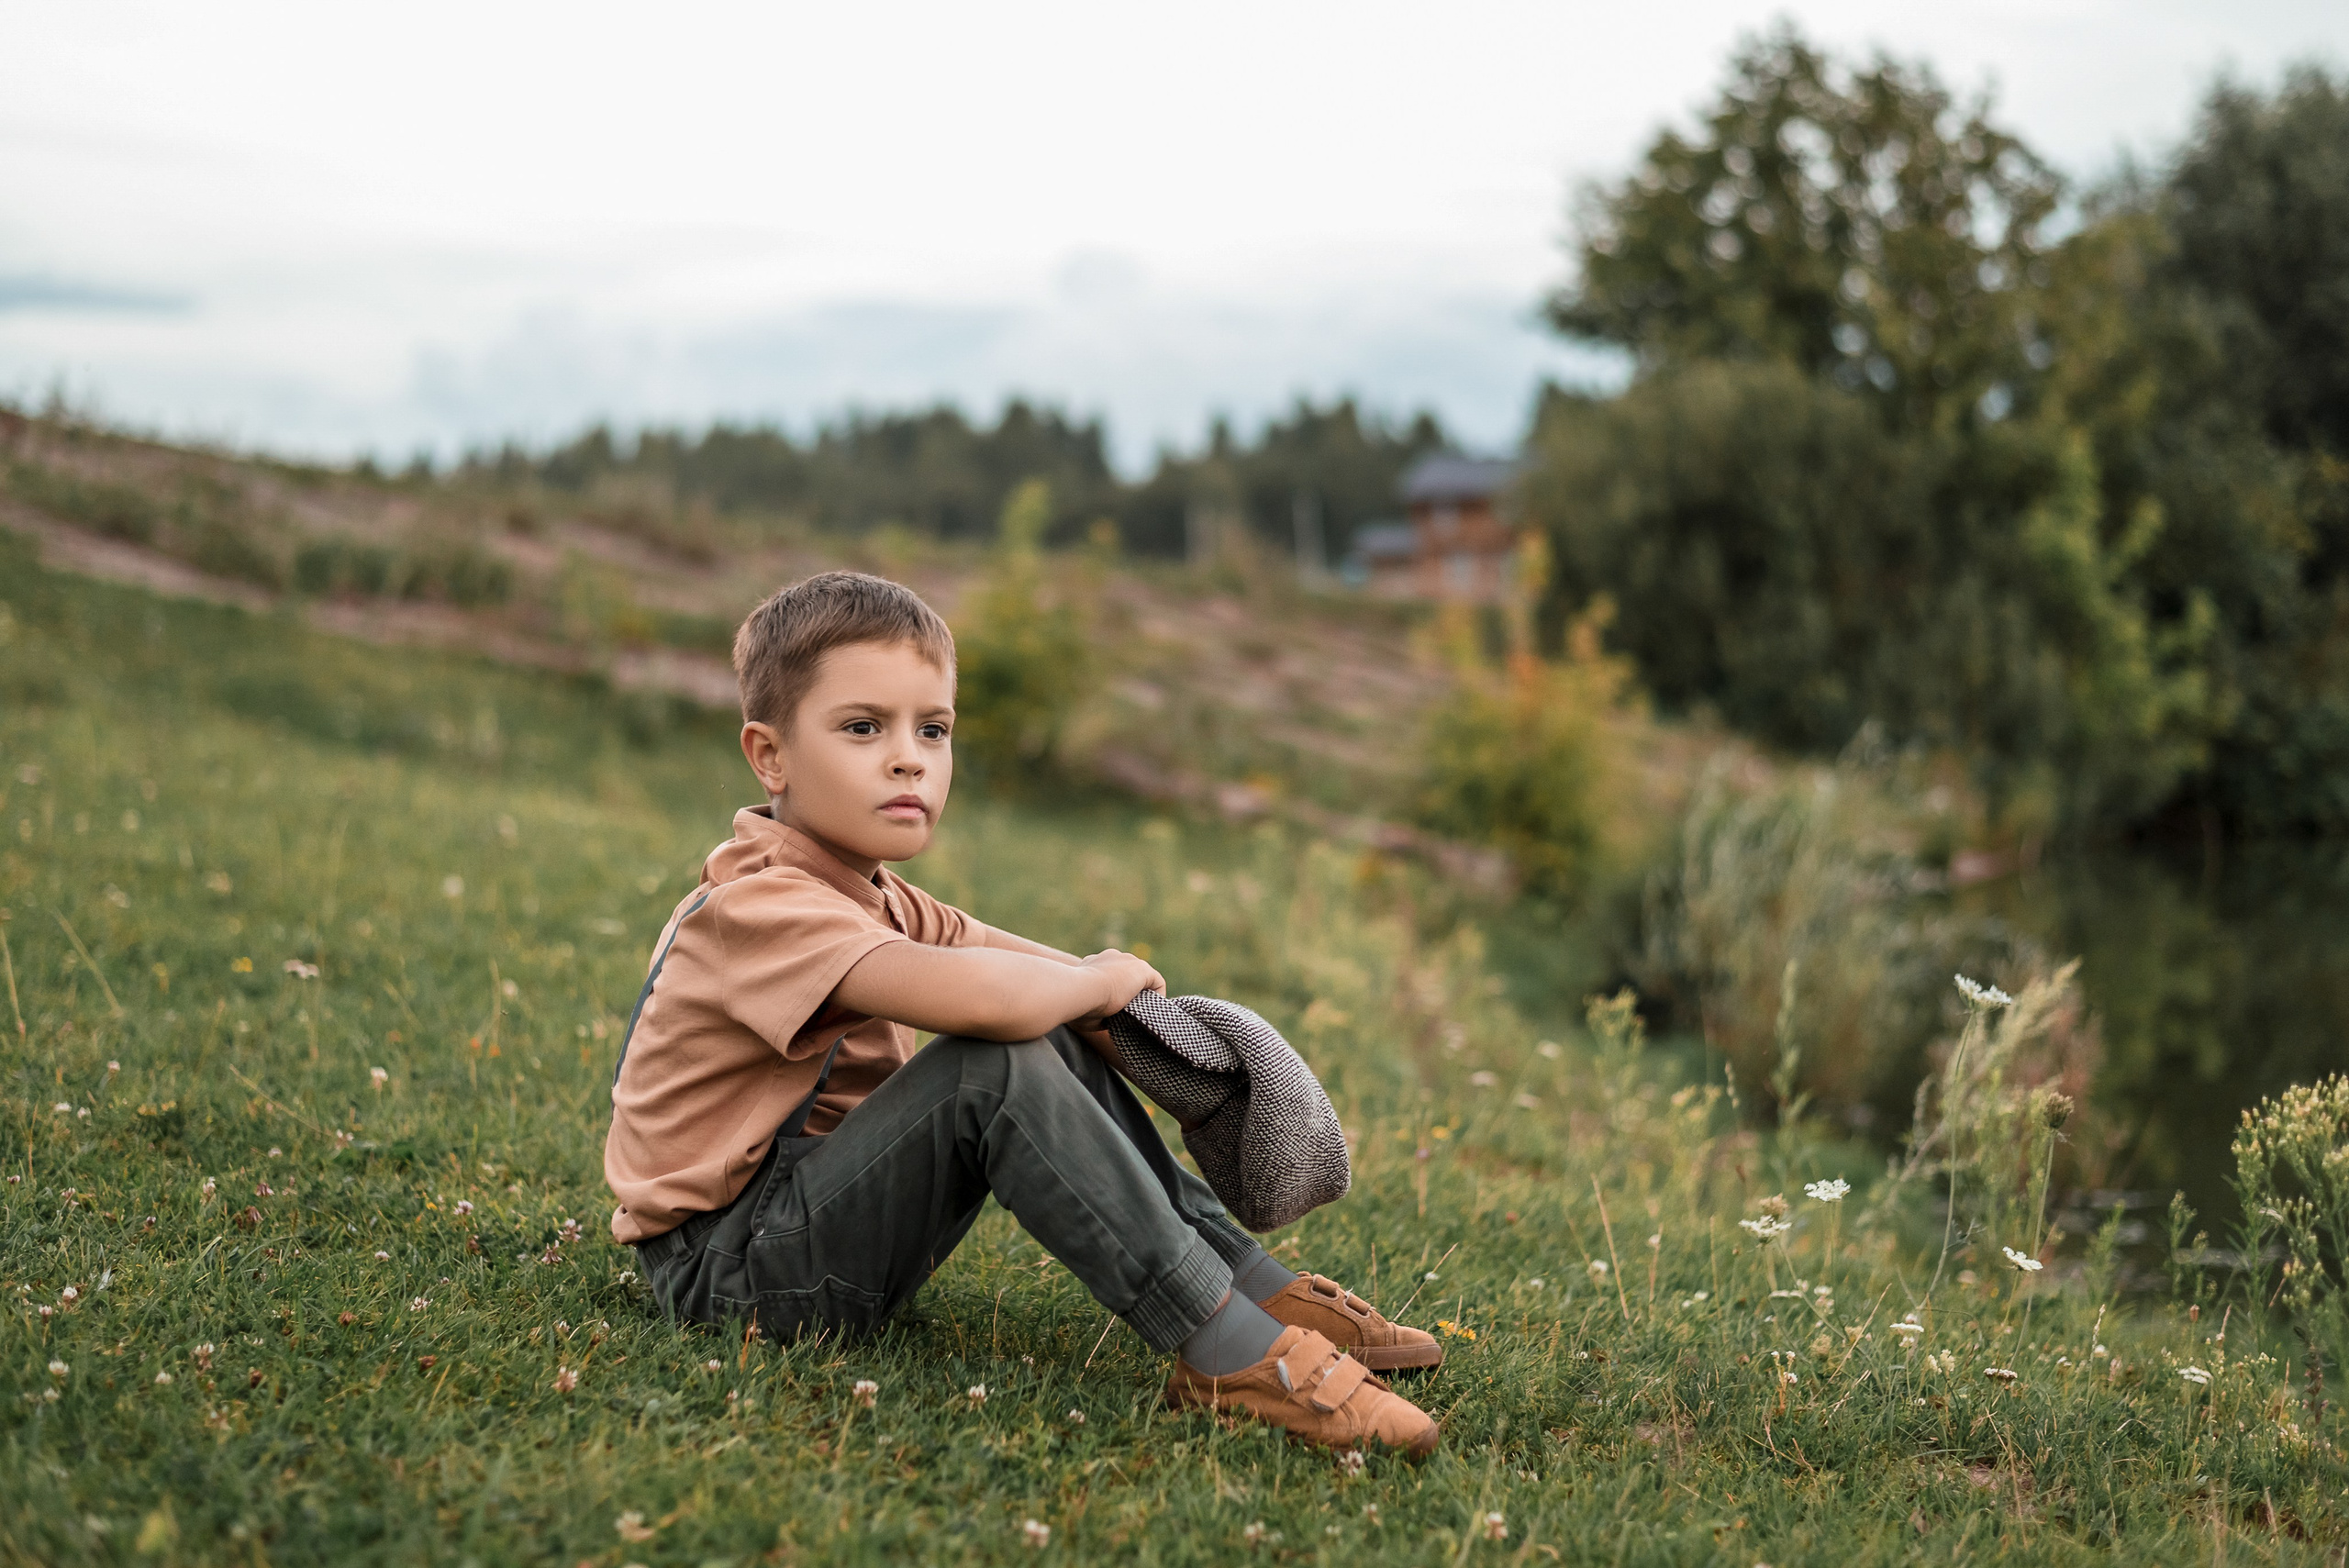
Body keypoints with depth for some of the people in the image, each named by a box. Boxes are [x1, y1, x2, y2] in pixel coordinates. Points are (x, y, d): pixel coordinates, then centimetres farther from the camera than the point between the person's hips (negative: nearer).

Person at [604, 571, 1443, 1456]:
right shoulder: (758, 904, -24)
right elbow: (973, 997, -40)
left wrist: (1105, 1006, -8)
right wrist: (1102, 981, -19)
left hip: (814, 1206, 10)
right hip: (727, 1271, -10)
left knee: (1064, 1044, 4)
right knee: (997, 1068, -29)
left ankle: (1255, 1284, 3)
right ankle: (1227, 1352, -27)